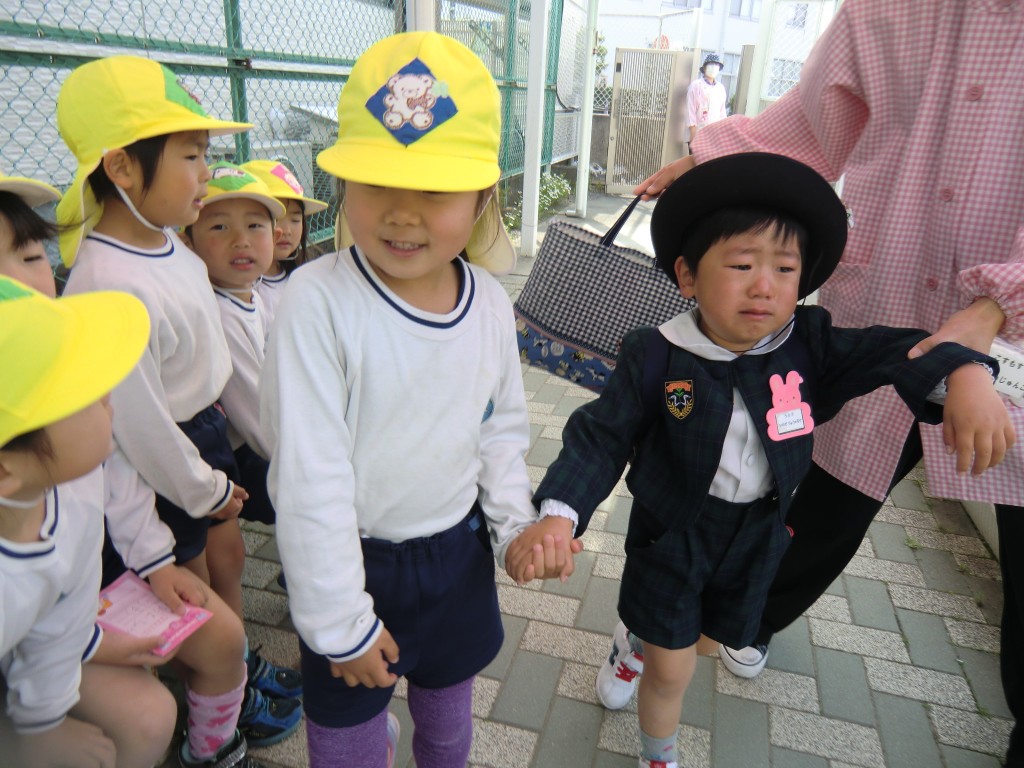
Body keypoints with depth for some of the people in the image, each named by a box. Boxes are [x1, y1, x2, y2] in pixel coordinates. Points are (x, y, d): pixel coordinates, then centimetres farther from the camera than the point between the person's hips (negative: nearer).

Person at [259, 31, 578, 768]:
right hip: (356, 561, -3)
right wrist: (342, 622, -14)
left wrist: (518, 523, -6)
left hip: (459, 553, 4)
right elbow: (309, 478, -21)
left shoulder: (491, 302, -9)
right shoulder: (318, 300, -24)